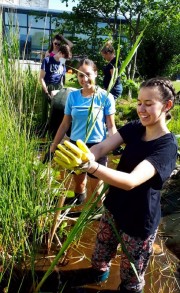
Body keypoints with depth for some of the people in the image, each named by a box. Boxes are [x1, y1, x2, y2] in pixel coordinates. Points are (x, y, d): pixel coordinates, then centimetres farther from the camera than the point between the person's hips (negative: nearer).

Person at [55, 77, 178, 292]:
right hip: (114, 208, 6)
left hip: (139, 222, -6)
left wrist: (91, 166, -56)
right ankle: (99, 272, 60)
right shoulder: (134, 128, -8)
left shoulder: (167, 146, -27)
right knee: (100, 254, 30)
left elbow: (131, 181, -41)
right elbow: (101, 147, -19)